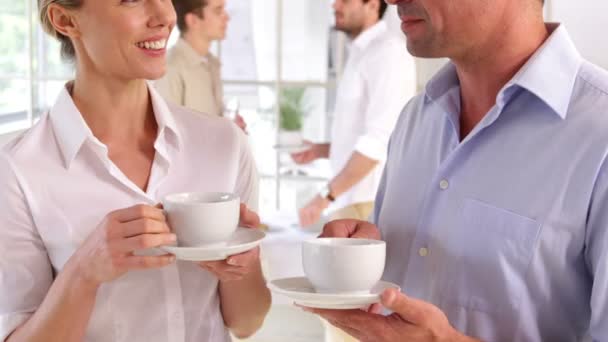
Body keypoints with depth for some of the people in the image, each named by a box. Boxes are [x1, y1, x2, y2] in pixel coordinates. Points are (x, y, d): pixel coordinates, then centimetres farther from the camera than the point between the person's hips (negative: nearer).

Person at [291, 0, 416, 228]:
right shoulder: (362, 53, 17)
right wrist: (321, 150, 9)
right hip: (351, 199, 9)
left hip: (370, 201, -9)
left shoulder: (388, 51, -12)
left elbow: (380, 138, -20)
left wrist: (326, 195, -19)